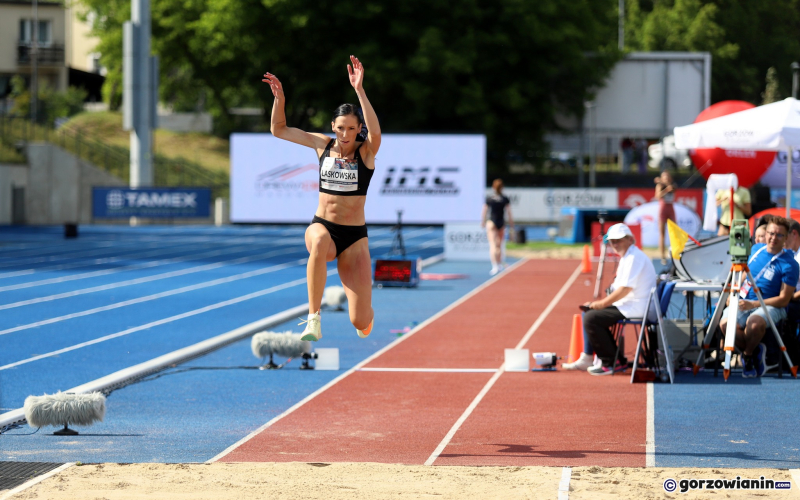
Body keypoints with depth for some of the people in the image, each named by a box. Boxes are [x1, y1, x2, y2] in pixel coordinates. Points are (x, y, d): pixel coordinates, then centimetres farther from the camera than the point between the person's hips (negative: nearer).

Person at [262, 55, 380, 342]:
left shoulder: (366, 152, -7)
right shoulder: (324, 145, 3)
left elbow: (375, 132, -31)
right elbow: (279, 130, 7)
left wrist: (359, 91, -39)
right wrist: (279, 98, -11)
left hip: (354, 236, -1)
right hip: (321, 225, 1)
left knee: (362, 324, -6)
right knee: (320, 243, -42)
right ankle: (313, 321, -36)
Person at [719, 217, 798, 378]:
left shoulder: (789, 265, -9)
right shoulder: (756, 249, 9)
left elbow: (784, 299, -11)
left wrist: (753, 305, -19)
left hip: (771, 305, -4)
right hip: (744, 301, 4)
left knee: (755, 322, -40)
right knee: (725, 323, -29)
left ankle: (748, 354, -7)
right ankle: (755, 352, -4)